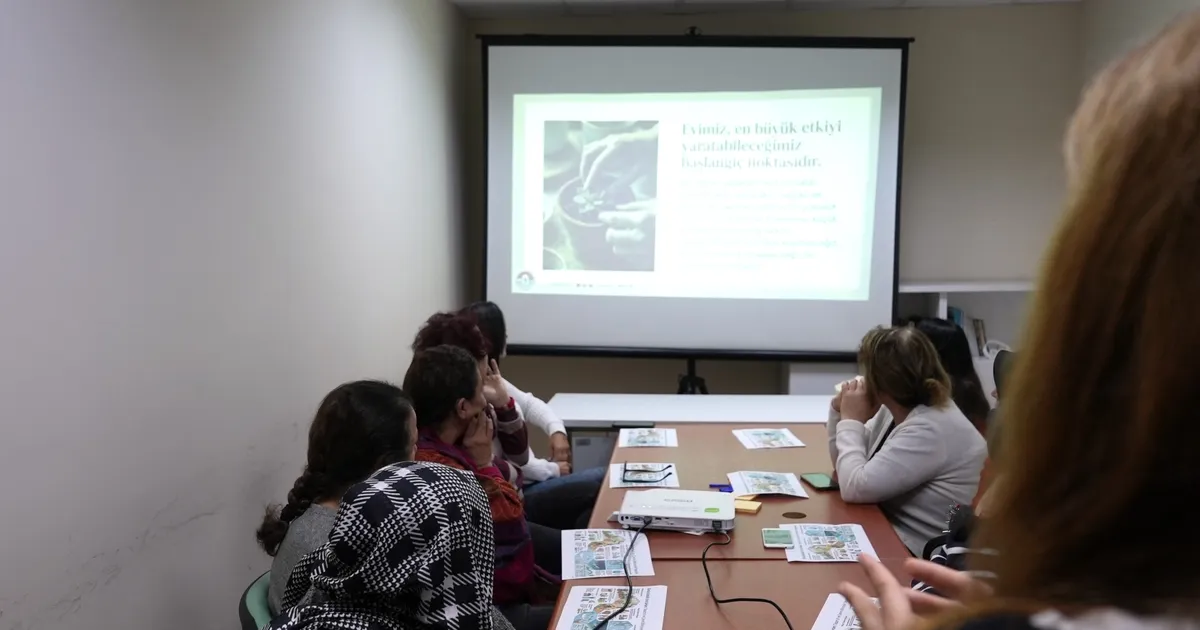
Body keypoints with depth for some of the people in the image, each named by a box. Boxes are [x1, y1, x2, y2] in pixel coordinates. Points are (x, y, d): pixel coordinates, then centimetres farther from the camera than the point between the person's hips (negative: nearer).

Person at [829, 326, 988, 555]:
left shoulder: (929, 430, -24)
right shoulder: (896, 409, 2)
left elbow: (855, 487, -26)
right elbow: (846, 467, 11)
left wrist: (851, 421, -15)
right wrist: (839, 412, -4)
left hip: (913, 552, -8)